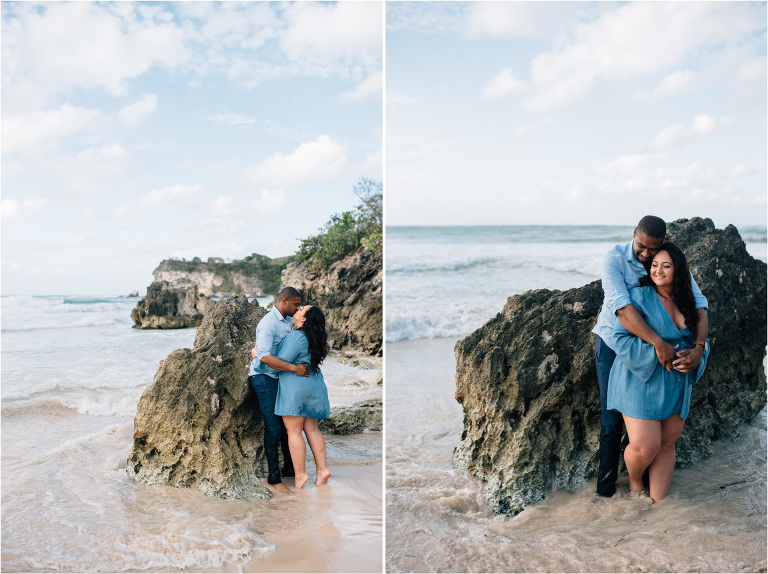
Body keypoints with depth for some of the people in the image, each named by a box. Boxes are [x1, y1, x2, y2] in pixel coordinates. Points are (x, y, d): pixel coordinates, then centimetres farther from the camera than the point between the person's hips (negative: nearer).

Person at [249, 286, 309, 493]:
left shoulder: (287, 320, 10)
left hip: (279, 377, 9)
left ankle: (289, 468, 23)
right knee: (273, 427, -9)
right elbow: (264, 356, -31)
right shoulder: (268, 323, -20)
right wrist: (293, 368, -33)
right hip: (264, 377, -9)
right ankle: (273, 478, -2)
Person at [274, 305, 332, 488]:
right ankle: (322, 468, 10)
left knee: (294, 431, -1)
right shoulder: (312, 337, 11)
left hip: (295, 387, -9)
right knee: (311, 428, 12)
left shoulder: (297, 337, -17)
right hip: (313, 385, 9)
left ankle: (300, 474, 2)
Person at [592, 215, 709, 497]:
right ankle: (607, 475, 19)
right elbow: (620, 306, -35)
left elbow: (699, 304, -15)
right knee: (612, 419, -1)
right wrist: (658, 343, -43)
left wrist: (698, 348, -32)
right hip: (613, 342, -3)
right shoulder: (615, 258, -22)